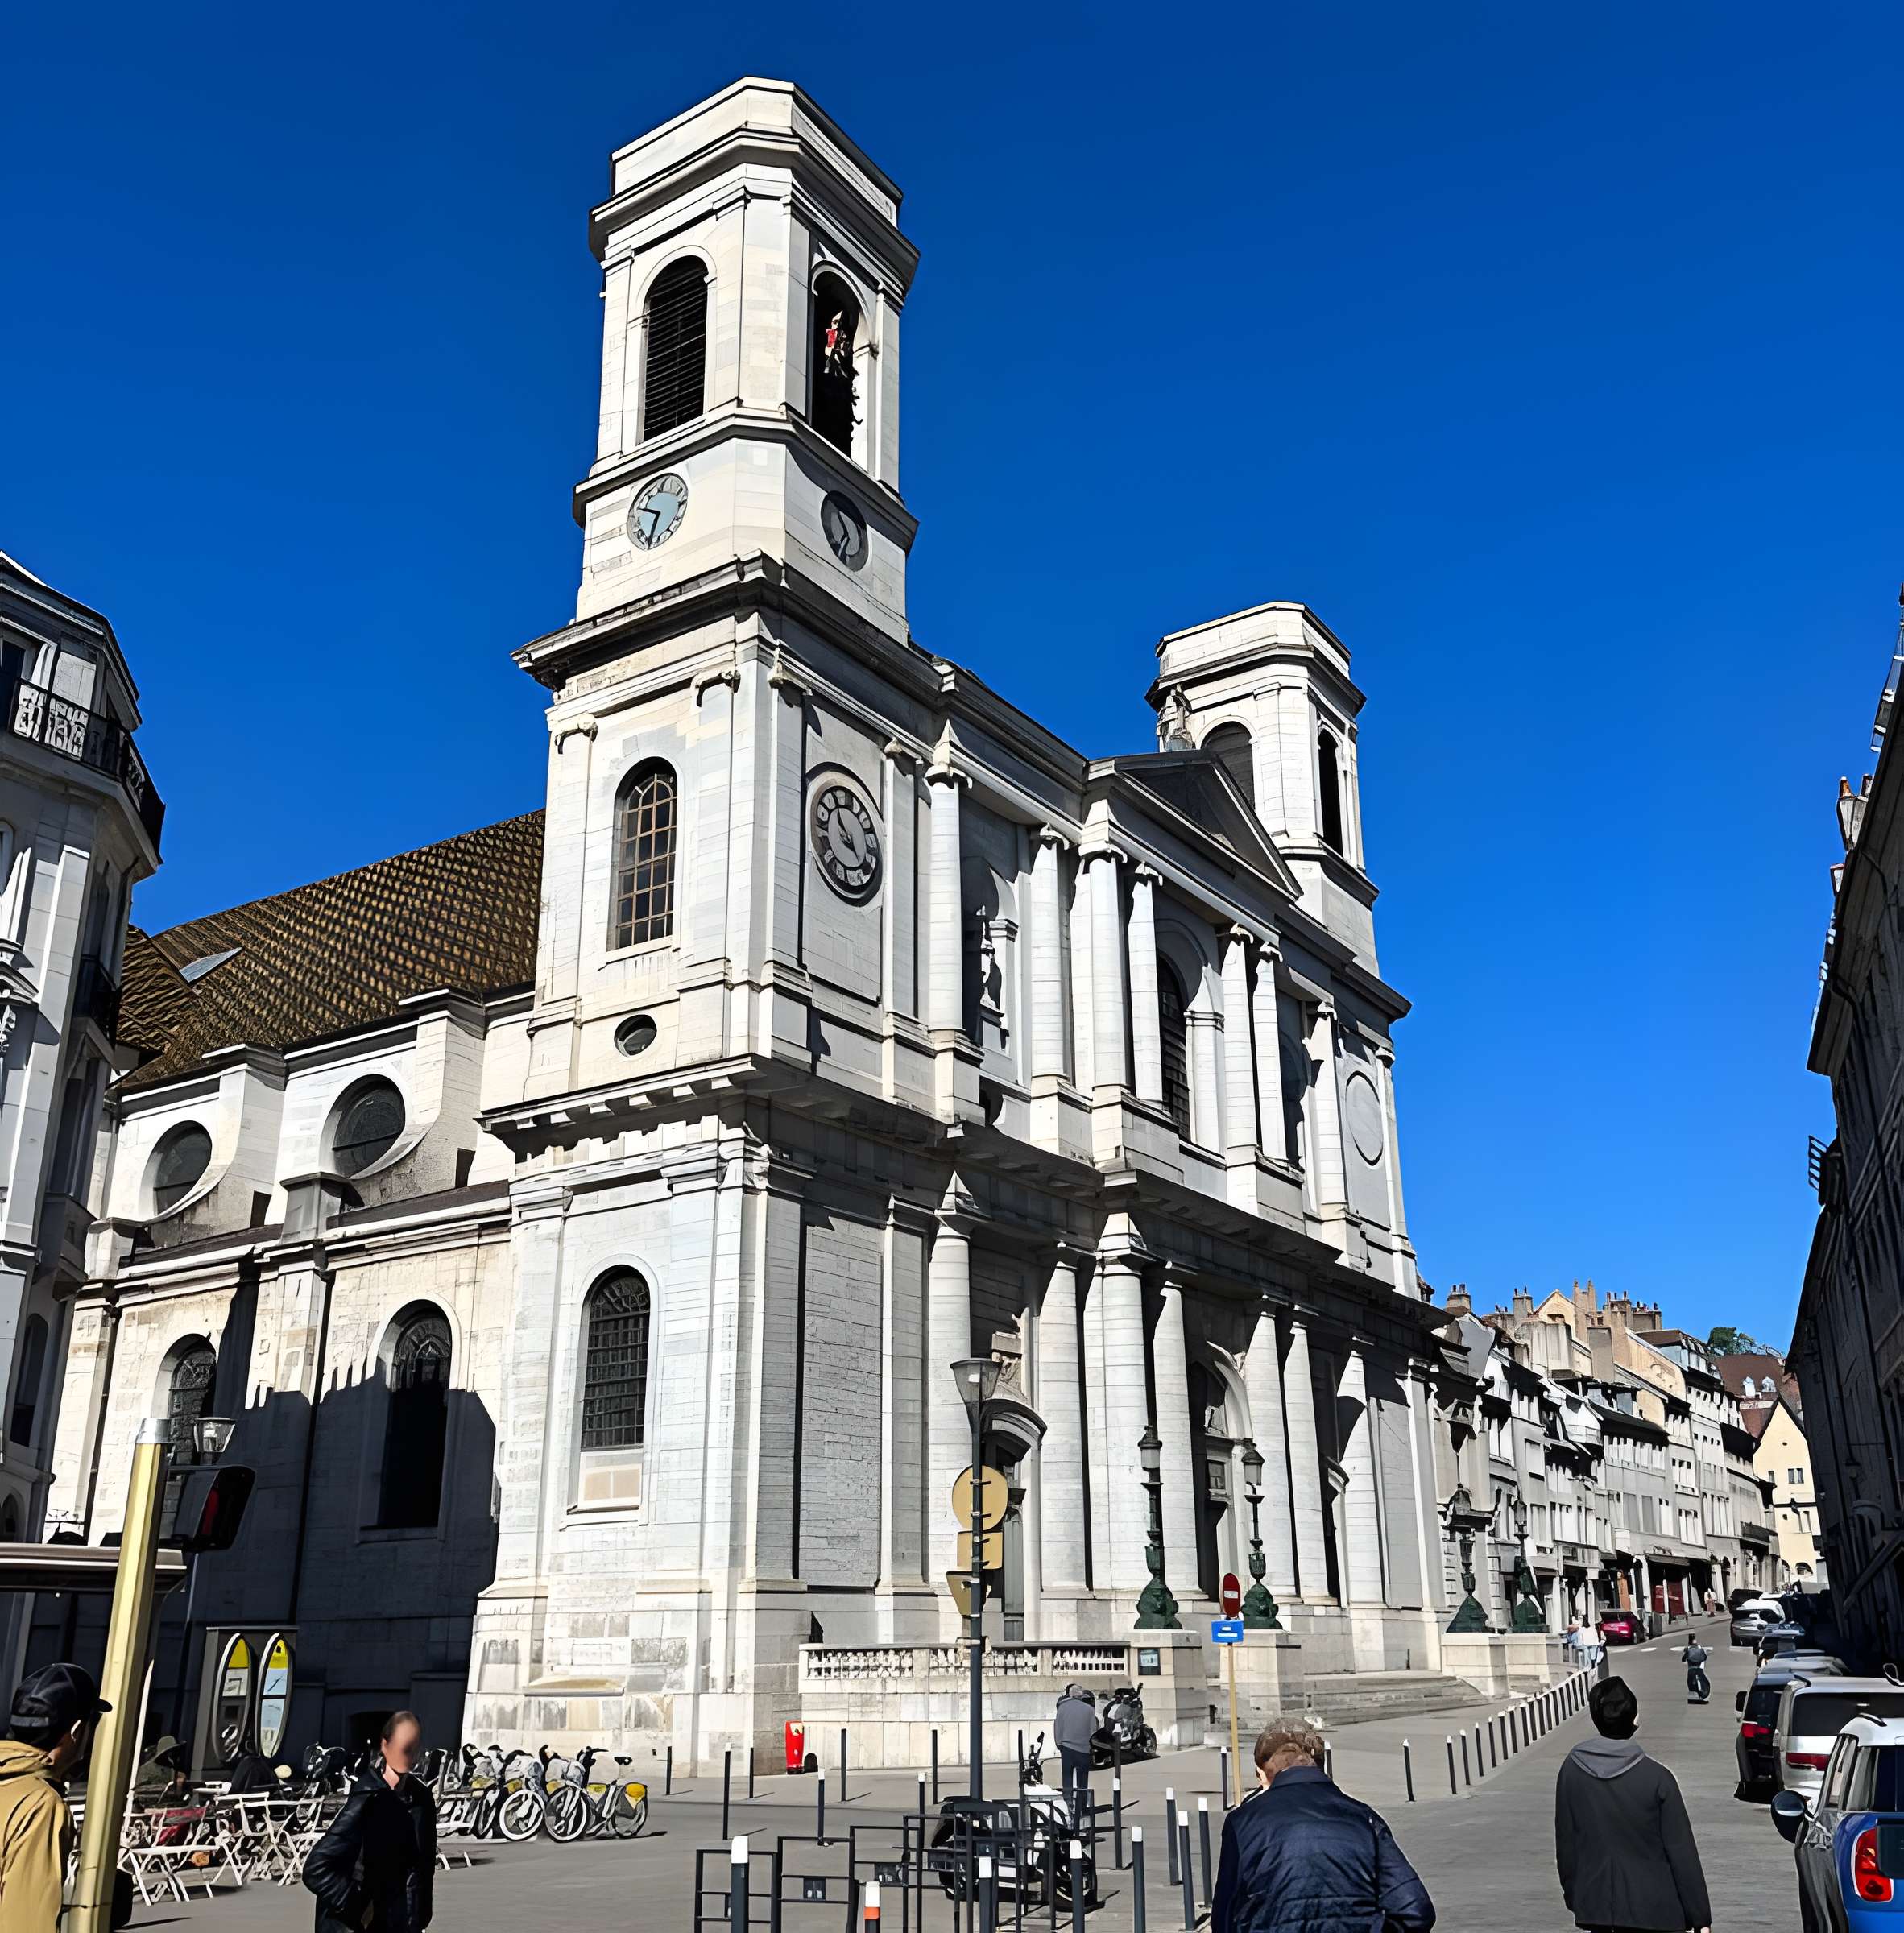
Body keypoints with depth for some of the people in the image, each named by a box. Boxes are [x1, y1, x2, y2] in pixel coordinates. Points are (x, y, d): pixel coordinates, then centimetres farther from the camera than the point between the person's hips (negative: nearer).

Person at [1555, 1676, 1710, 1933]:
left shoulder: (1572, 1769, -5)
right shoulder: (1657, 1777, -15)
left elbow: (1565, 1841, 4)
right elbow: (1682, 1853, -10)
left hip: (1595, 1904, 3)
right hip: (1654, 1911, -3)